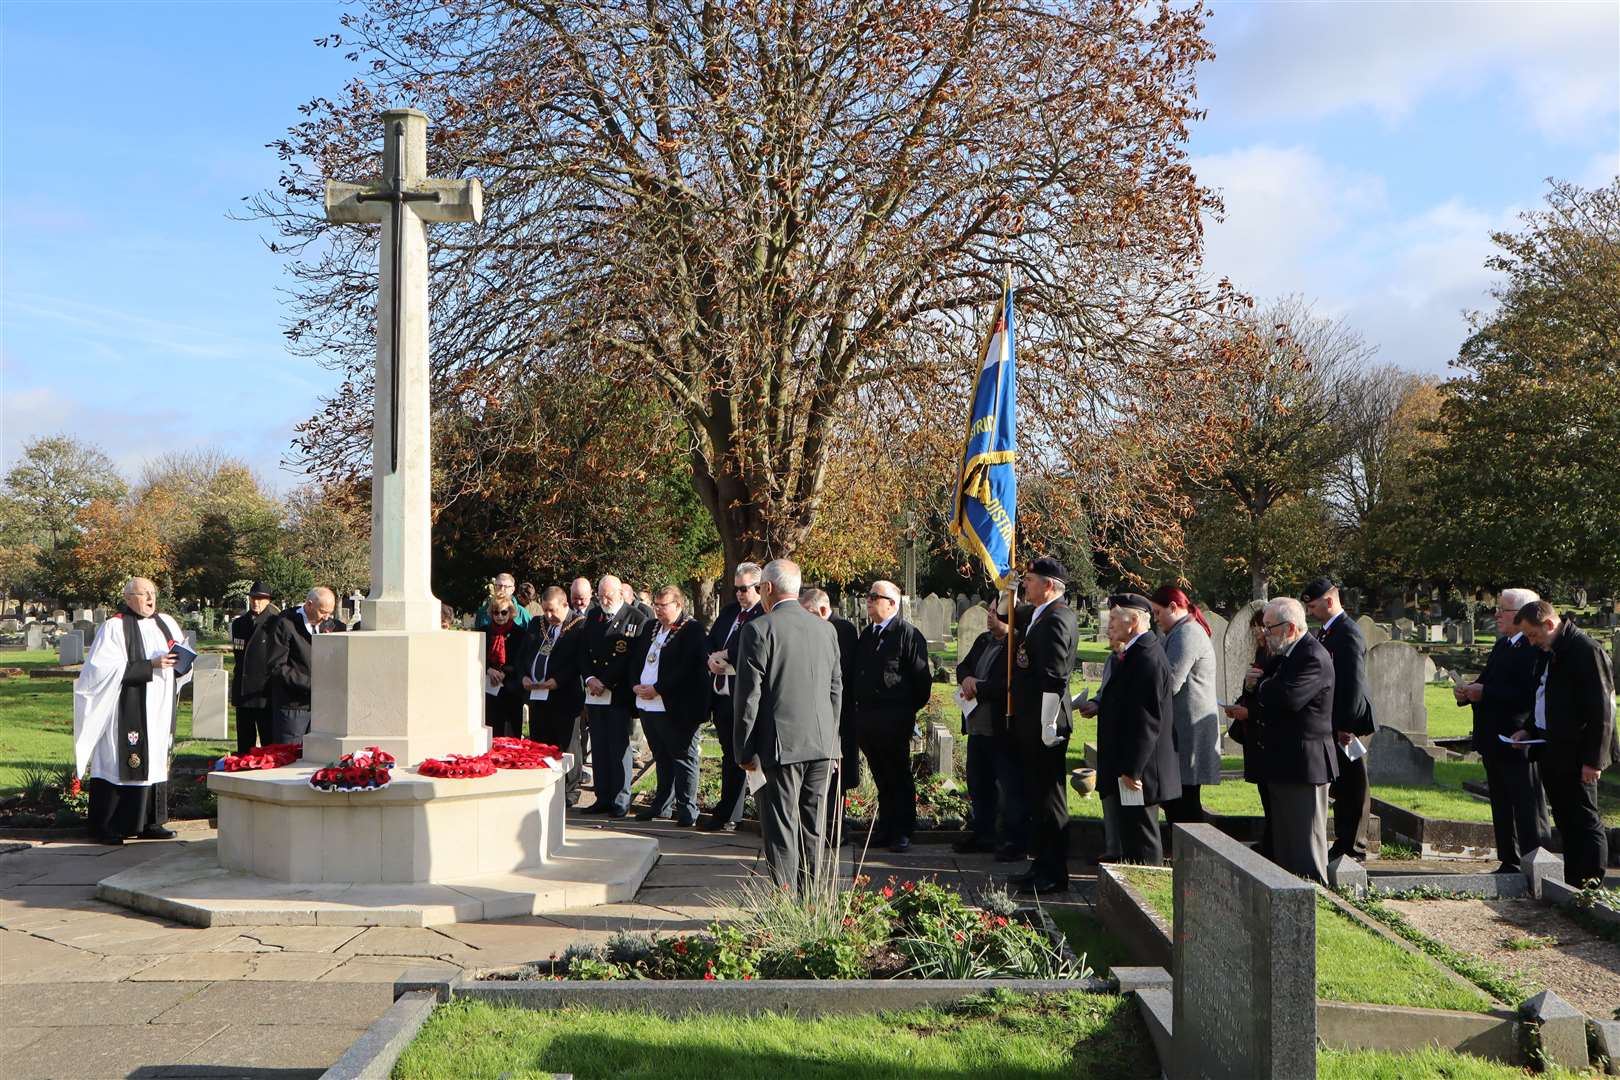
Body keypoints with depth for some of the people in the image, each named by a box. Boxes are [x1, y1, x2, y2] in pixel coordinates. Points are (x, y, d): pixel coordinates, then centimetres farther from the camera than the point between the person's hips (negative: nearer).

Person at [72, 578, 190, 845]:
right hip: (126, 711, -6)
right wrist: (150, 665, -20)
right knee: (119, 763, -6)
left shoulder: (166, 624, 13)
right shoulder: (114, 628, -6)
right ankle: (105, 828, 1)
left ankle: (150, 823, 13)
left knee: (156, 761, 7)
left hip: (159, 711, 6)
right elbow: (105, 669, -15)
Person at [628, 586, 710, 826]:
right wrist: (636, 685, -1)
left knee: (683, 759, 0)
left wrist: (657, 689, -18)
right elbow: (635, 658, 17)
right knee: (661, 758, 17)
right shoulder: (650, 628, 15)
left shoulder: (693, 630, -11)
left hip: (676, 708, -8)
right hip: (647, 706, 8)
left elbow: (687, 669, -19)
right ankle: (663, 804, 26)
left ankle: (687, 809, 5)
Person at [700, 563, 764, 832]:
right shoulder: (729, 611, 16)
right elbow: (710, 640, 18)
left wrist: (725, 655, -13)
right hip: (721, 692, 8)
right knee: (730, 754, 15)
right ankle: (732, 813, 25)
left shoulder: (766, 615, -12)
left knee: (735, 758, -1)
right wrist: (711, 658, -3)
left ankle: (725, 816, 4)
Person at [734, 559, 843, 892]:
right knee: (814, 828, 13)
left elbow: (749, 696, -10)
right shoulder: (826, 629, 8)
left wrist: (745, 750, -3)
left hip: (780, 745, -5)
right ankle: (809, 899, 22)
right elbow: (836, 690, 12)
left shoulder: (758, 629, -9)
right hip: (823, 743, 5)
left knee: (782, 828, 1)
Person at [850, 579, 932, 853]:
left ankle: (903, 832, 8)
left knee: (899, 776, 2)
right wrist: (859, 705, 13)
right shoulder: (867, 634, 15)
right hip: (866, 715, 7)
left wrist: (910, 709, -5)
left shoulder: (908, 634, -9)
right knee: (881, 777, 13)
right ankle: (885, 828, 21)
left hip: (895, 718, -7)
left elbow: (922, 677, -9)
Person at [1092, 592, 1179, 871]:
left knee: (1141, 841, -2)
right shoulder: (1136, 653, 13)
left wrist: (1131, 769, -23)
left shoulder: (1147, 658, -19)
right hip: (1128, 766, 11)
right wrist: (1099, 704, 8)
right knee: (1131, 833, 18)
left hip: (1136, 772, -11)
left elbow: (1146, 718, -23)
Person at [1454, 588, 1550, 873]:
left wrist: (1483, 693, -23)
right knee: (1502, 808, 17)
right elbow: (1487, 684, 17)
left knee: (1528, 810, -1)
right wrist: (1467, 692, -3)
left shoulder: (1535, 649, -17)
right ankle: (1510, 863, 26)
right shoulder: (1502, 646, 14)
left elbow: (1528, 695, -27)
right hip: (1494, 742, 10)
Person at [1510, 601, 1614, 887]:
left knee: (1585, 823, -4)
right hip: (1551, 753, 9)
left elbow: (1601, 710, -17)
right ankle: (1572, 887, 20)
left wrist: (1593, 759, -18)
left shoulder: (1586, 650, -15)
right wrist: (1530, 730, 11)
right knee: (1565, 823, 13)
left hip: (1575, 756, -9)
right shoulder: (1548, 652, 14)